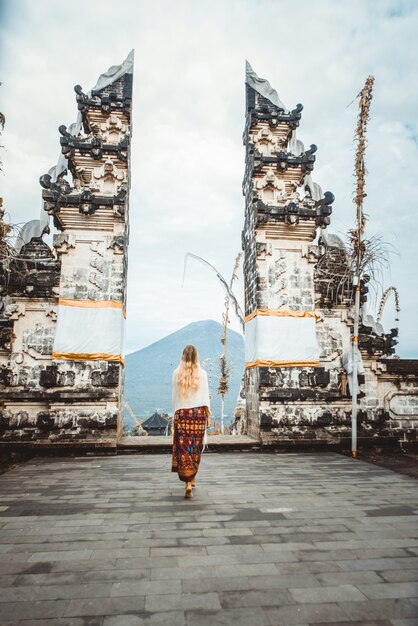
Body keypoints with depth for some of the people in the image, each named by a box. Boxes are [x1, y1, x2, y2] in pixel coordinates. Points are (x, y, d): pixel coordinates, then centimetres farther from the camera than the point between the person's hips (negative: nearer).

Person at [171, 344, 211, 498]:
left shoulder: (177, 373, -1)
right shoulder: (202, 373, -3)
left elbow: (175, 397, 4)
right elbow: (205, 396, -2)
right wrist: (208, 416, 4)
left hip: (182, 413, 0)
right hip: (199, 412, 1)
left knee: (183, 448, 2)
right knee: (196, 447, 15)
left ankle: (188, 484, -5)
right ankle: (192, 478, 28)